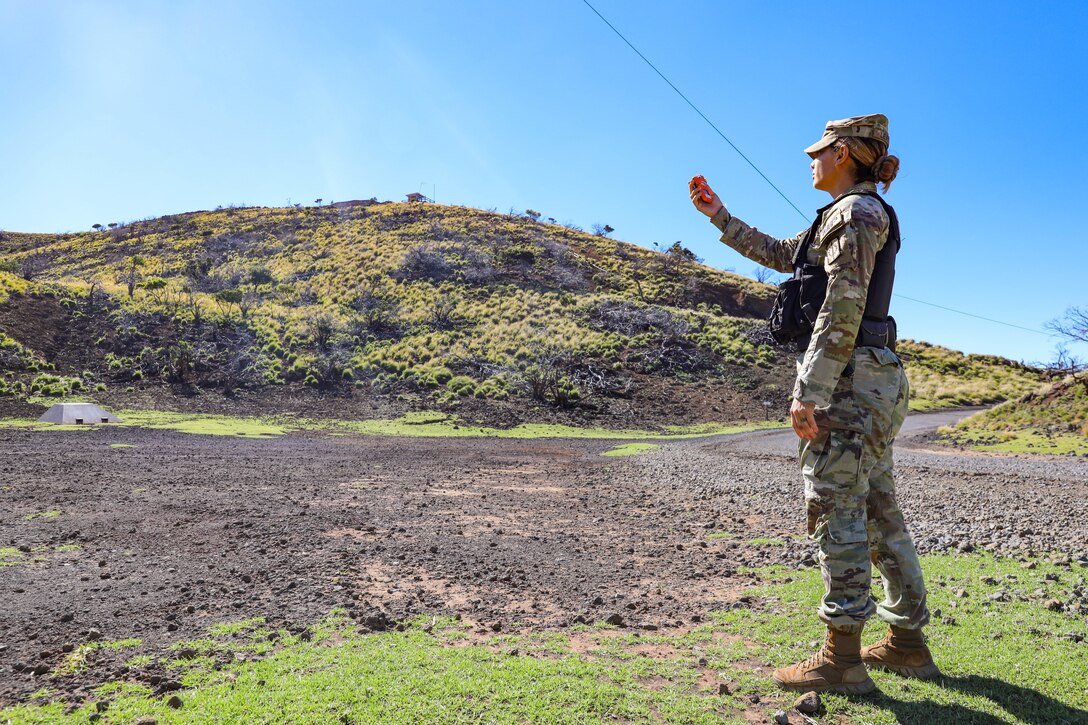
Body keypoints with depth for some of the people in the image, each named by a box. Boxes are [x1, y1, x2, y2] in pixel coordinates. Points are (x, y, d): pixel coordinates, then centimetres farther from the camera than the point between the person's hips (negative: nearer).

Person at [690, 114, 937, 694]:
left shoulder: (854, 211, -9)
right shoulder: (856, 215, 22)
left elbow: (843, 309, -19)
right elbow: (782, 255, 32)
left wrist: (809, 392, -22)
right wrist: (720, 218, 33)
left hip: (849, 379, -10)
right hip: (874, 383, 10)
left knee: (837, 511, -7)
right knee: (878, 511, 13)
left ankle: (842, 658, 0)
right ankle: (907, 643, 22)